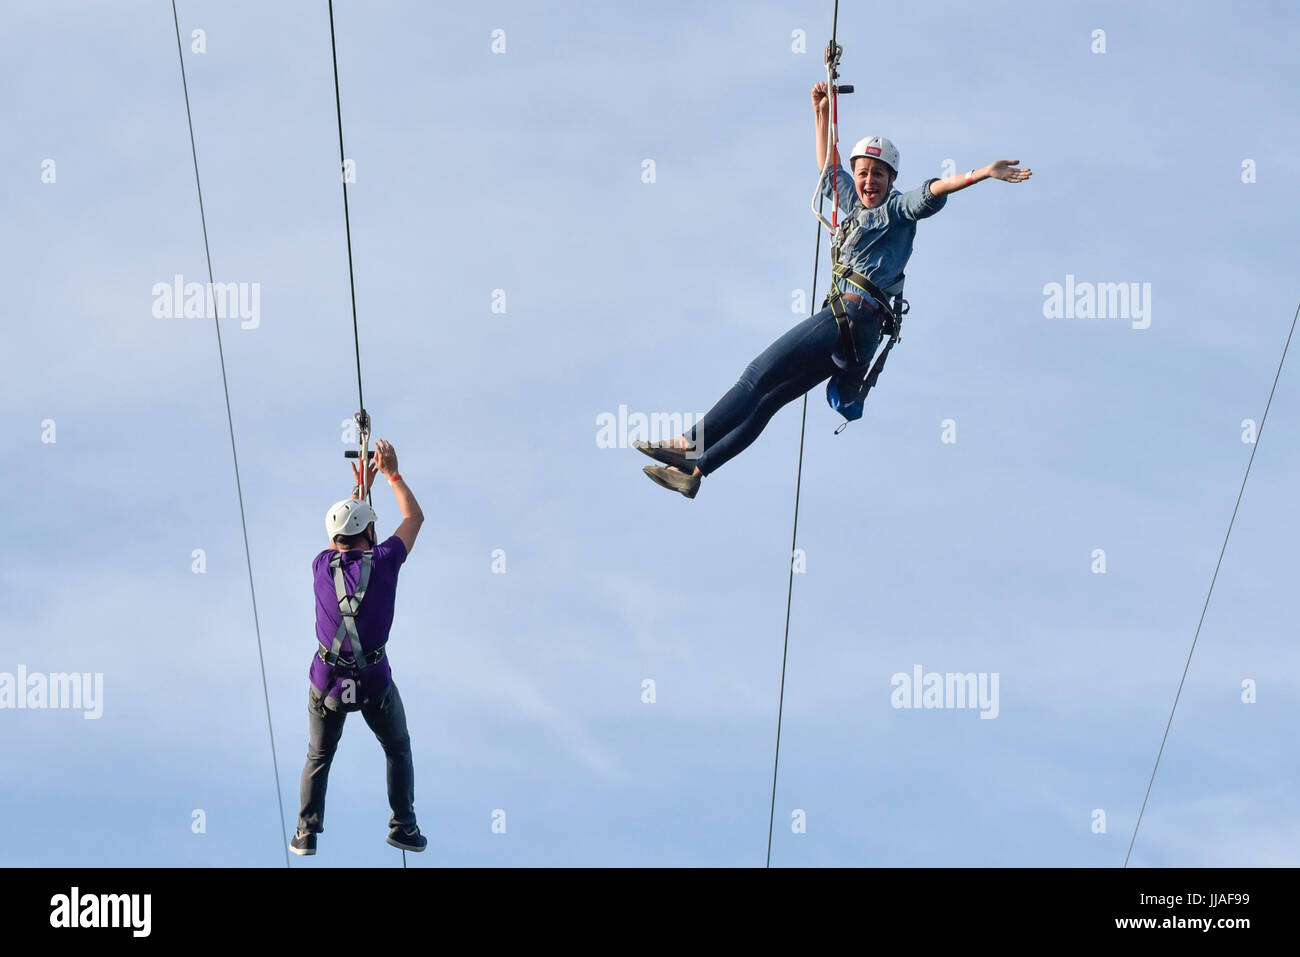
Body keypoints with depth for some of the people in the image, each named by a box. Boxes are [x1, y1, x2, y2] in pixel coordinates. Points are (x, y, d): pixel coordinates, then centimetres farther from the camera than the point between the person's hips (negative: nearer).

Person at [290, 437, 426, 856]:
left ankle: (307, 833, 15)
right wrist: (392, 474, 15)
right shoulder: (383, 561, -11)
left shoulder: (322, 566, -4)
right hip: (374, 680, -2)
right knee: (398, 750, 19)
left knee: (318, 758, 18)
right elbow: (414, 517, 6)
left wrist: (361, 488, 28)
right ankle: (403, 826, 17)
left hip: (328, 680, 2)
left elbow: (341, 538, 20)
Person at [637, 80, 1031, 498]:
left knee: (760, 373, -15)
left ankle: (690, 444, -17)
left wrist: (983, 174, -31)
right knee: (764, 400, 3)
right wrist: (822, 115, 40)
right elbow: (828, 169, 39)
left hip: (854, 314, -8)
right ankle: (693, 471, 2)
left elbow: (931, 193, -15)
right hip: (850, 330, 8)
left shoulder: (897, 209, 2)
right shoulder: (854, 206, 24)